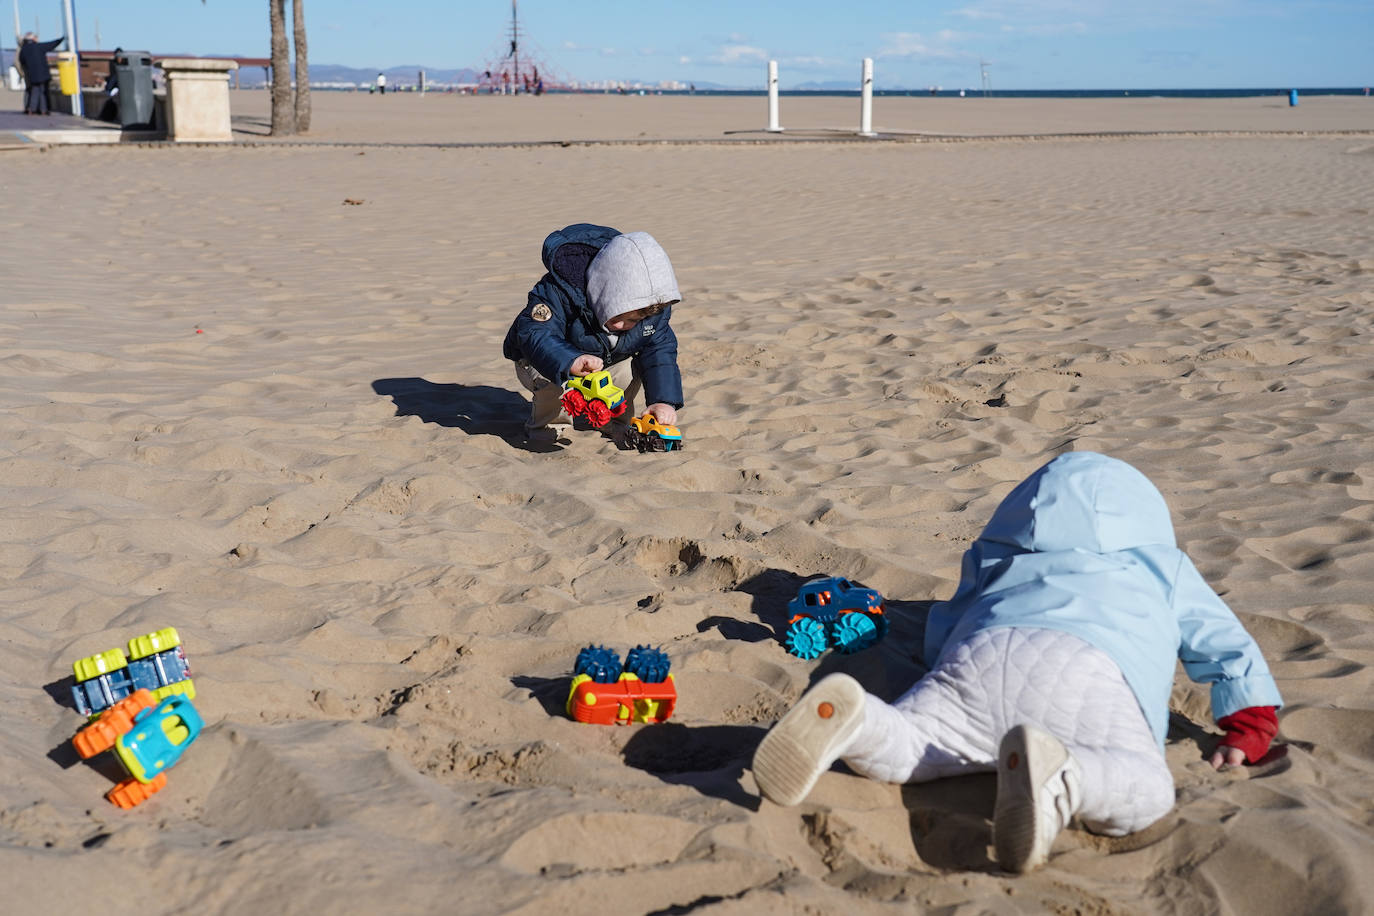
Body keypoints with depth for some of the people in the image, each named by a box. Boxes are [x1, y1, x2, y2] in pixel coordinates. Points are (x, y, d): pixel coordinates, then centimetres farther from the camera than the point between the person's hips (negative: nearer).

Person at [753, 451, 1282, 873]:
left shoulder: (1000, 560, 41)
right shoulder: (1163, 566, 38)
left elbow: (940, 637, 39)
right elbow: (1230, 648, 37)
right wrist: (1247, 737, 44)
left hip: (982, 654, 3)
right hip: (1085, 666, -3)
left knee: (888, 752, -1)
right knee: (1143, 795, -19)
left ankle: (848, 719, -38)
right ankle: (1052, 771, -53)